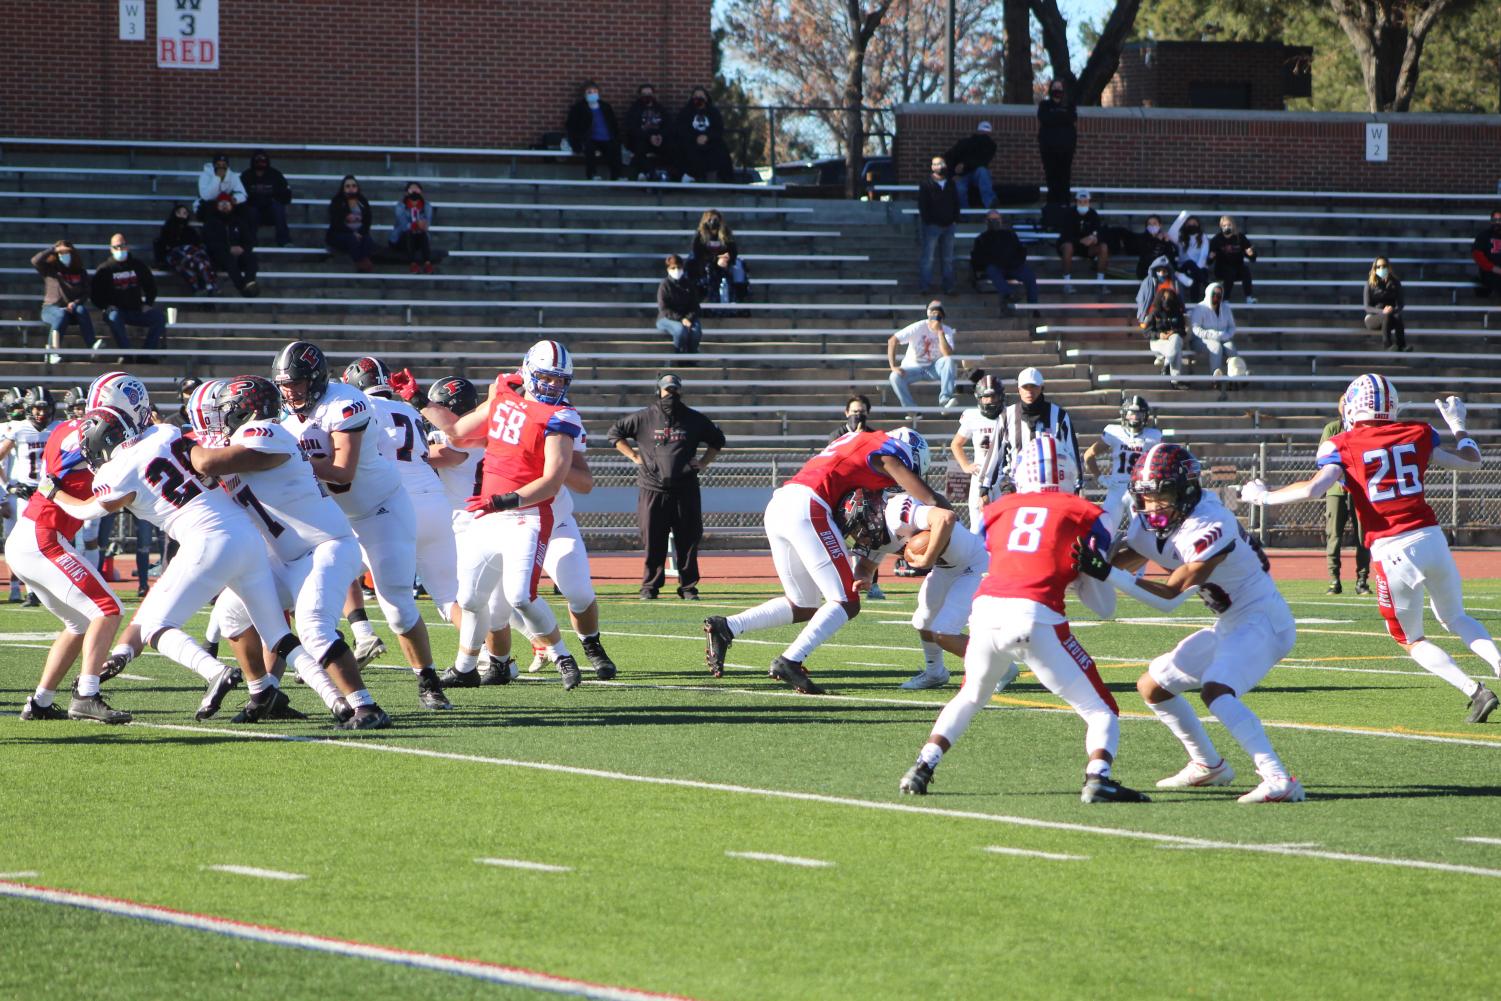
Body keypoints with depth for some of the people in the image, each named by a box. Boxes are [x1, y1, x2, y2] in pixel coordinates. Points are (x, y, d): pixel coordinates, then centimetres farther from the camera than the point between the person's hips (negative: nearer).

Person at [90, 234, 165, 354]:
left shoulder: (138, 265, 11)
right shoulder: (104, 269, 3)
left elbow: (151, 286, 22)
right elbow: (95, 293, 4)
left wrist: (148, 304, 6)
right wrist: (106, 306, -12)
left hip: (137, 311, 3)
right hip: (116, 310, -3)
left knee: (159, 317, -20)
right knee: (114, 317, -38)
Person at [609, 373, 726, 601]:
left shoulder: (694, 420, 10)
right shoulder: (643, 418, 5)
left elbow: (717, 439, 24)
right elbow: (615, 432, 14)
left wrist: (703, 463, 10)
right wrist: (634, 456, 4)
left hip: (685, 490, 1)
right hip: (653, 489, -1)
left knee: (688, 539, 1)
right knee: (653, 541, -2)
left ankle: (688, 587, 8)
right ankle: (650, 586, 5)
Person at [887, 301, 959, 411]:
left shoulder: (947, 331, -6)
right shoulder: (918, 327, -13)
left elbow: (948, 355, -22)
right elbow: (892, 341, -18)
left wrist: (940, 332, -25)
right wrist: (893, 367, -26)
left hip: (934, 369, 1)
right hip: (913, 367, -1)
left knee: (950, 361, -29)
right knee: (895, 377, -31)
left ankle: (945, 399, -34)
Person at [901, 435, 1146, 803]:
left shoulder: (997, 510, 20)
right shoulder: (1084, 516, 14)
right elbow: (1104, 606, 16)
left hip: (986, 609, 3)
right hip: (1036, 617, -3)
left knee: (970, 698, 32)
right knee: (1100, 710, 8)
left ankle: (922, 768, 22)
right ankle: (1097, 778, -16)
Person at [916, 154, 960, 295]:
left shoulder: (951, 185, 11)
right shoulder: (926, 184, -5)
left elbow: (956, 203, 15)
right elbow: (922, 205, -8)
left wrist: (955, 219, 3)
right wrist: (927, 221, -14)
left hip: (948, 226, 5)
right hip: (932, 226, -5)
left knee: (948, 259, 9)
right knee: (927, 258, -4)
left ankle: (948, 287, 14)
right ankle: (923, 287, -1)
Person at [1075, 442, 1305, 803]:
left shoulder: (1211, 527, -27)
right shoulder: (1150, 525, 0)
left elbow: (1170, 597, -28)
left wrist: (1107, 572, -34)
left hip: (1263, 620, -10)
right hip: (1230, 625, 10)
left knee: (1216, 690, -32)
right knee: (1152, 687, 14)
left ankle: (1280, 782, -35)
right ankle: (1208, 766, 29)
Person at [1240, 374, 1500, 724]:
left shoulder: (1343, 445, -1)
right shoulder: (1417, 434, 10)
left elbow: (1313, 488, -13)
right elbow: (1470, 460, 19)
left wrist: (1263, 496, 2)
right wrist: (1457, 423, 37)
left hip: (1392, 549, -3)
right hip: (1431, 537, 4)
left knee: (1411, 640, 14)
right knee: (1455, 618, 27)